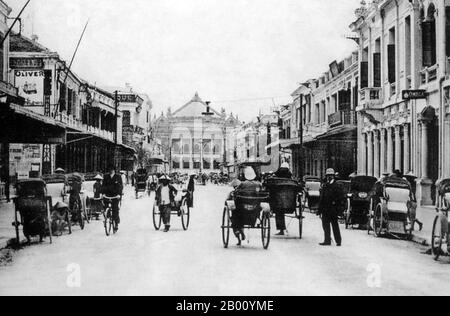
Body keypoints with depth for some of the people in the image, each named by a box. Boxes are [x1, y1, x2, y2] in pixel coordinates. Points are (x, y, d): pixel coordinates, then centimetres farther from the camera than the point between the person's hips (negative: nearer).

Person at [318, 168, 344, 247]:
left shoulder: (337, 186, -2)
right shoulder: (324, 186, 14)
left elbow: (341, 198, -5)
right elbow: (321, 198, 16)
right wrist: (320, 210, 14)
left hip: (333, 210, -5)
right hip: (325, 209, 5)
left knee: (335, 225, -1)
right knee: (326, 225, 4)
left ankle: (338, 241, 5)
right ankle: (327, 241, 10)